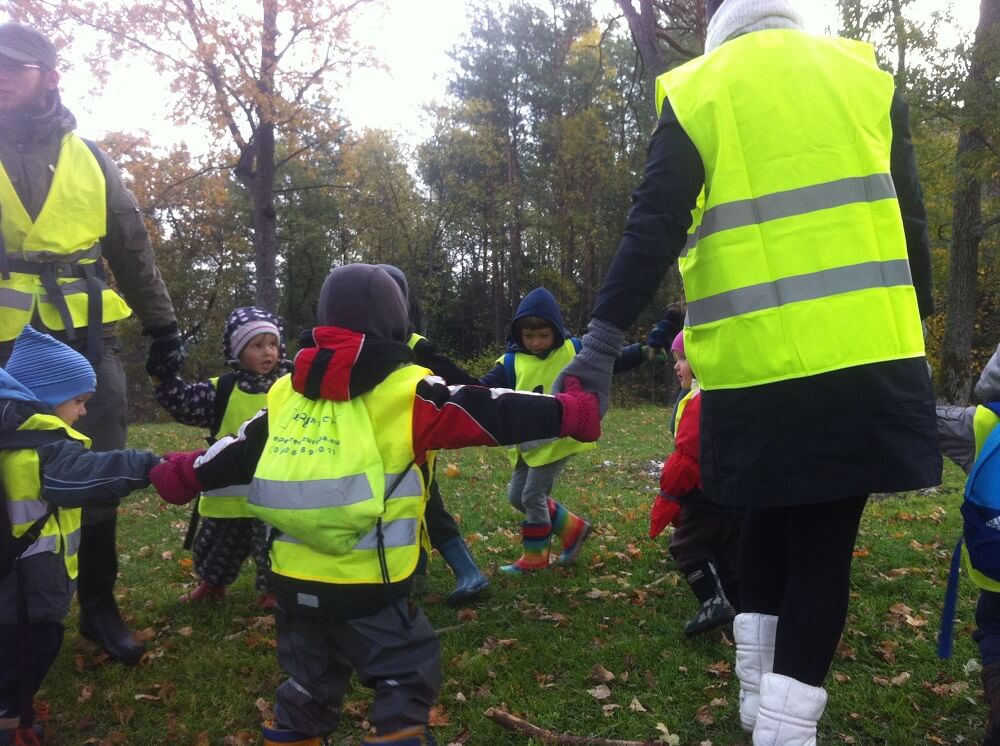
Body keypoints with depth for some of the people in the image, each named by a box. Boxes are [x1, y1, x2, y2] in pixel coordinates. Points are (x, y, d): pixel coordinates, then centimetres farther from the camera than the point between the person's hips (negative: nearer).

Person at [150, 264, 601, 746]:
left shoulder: (287, 392, 7)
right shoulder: (406, 392, -9)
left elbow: (240, 451, 14)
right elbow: (488, 413, -12)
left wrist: (183, 473, 31)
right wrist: (570, 412, -5)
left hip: (293, 578, 6)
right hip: (366, 584, -6)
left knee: (308, 684, 24)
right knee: (407, 678, 11)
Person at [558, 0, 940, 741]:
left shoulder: (695, 91, 6)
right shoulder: (864, 72, 11)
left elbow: (652, 229, -3)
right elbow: (908, 217, 12)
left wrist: (603, 339, -4)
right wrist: (916, 318, 22)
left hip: (754, 361, 0)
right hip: (863, 352, 0)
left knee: (771, 515, 21)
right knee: (823, 541, 7)